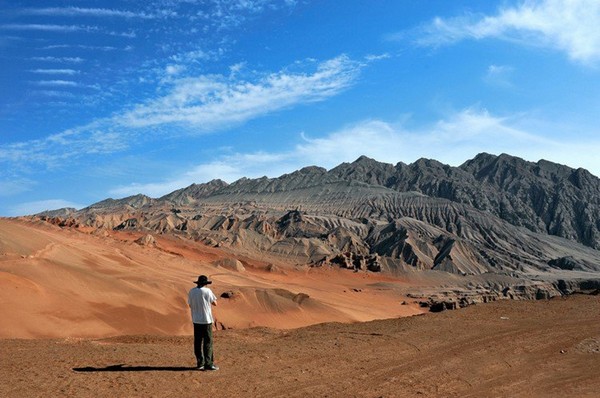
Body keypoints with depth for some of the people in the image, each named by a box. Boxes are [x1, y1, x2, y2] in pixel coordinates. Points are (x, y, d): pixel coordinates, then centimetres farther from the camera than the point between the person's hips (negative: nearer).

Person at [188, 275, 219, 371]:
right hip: (206, 320, -5)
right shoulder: (207, 291, -11)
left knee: (198, 342, 10)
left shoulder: (191, 292, 2)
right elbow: (215, 303, -1)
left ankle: (200, 363, 14)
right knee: (208, 342, 0)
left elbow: (190, 305, 11)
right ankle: (208, 364, -1)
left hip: (196, 320, 5)